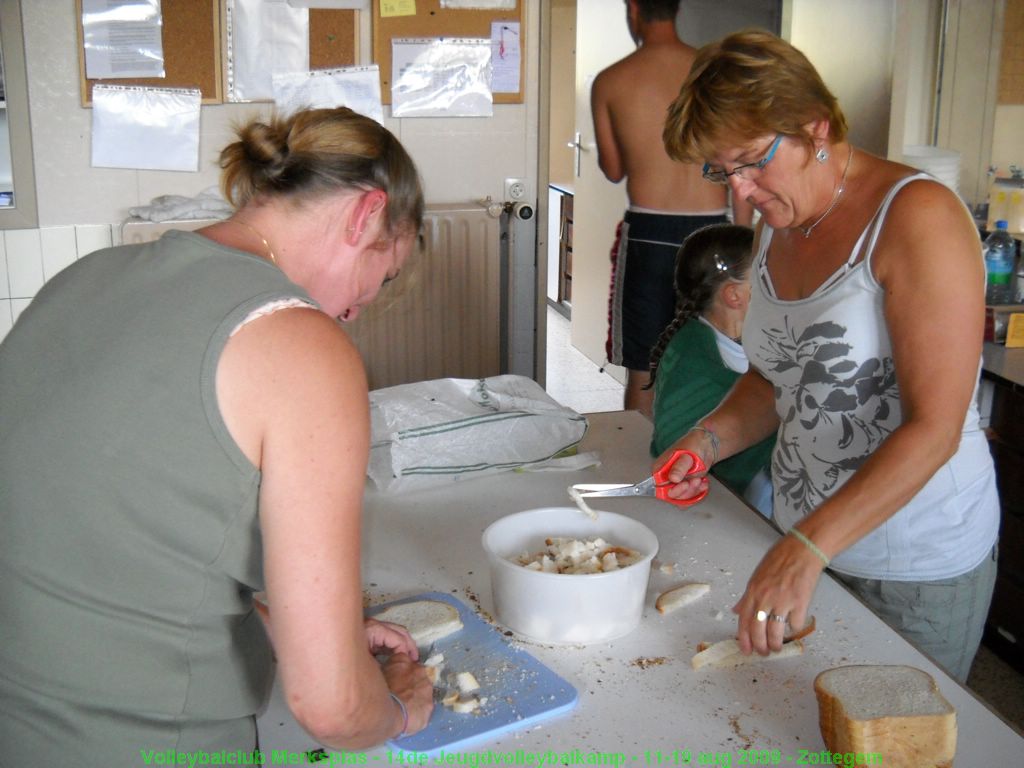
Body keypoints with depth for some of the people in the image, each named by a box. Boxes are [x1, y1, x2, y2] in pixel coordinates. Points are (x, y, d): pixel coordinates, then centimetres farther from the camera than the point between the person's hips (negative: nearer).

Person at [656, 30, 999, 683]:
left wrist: (806, 550, -30)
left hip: (920, 565, -6)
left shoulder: (917, 216, -18)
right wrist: (711, 438, -2)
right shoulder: (778, 227, 6)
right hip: (807, 546, 7)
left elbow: (934, 428, -24)